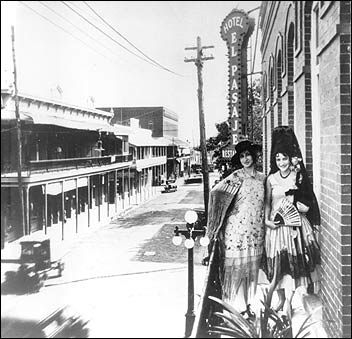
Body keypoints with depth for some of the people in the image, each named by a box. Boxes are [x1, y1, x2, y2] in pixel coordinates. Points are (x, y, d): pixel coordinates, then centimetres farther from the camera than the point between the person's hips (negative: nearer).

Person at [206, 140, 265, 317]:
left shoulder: (263, 178, 10)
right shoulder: (236, 177, -6)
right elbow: (215, 192, -13)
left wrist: (267, 221, 10)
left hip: (256, 230, 5)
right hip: (237, 228, -5)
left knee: (252, 267, 12)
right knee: (236, 266, 0)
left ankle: (247, 303, 26)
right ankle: (237, 306, 12)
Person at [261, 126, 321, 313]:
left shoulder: (298, 176, 0)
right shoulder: (271, 179, 2)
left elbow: (306, 205, 5)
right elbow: (267, 202, 5)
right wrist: (266, 220, -5)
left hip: (294, 224, -1)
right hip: (276, 225, 1)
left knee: (292, 262, -1)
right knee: (277, 263, 5)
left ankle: (289, 302, 9)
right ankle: (281, 299, 22)